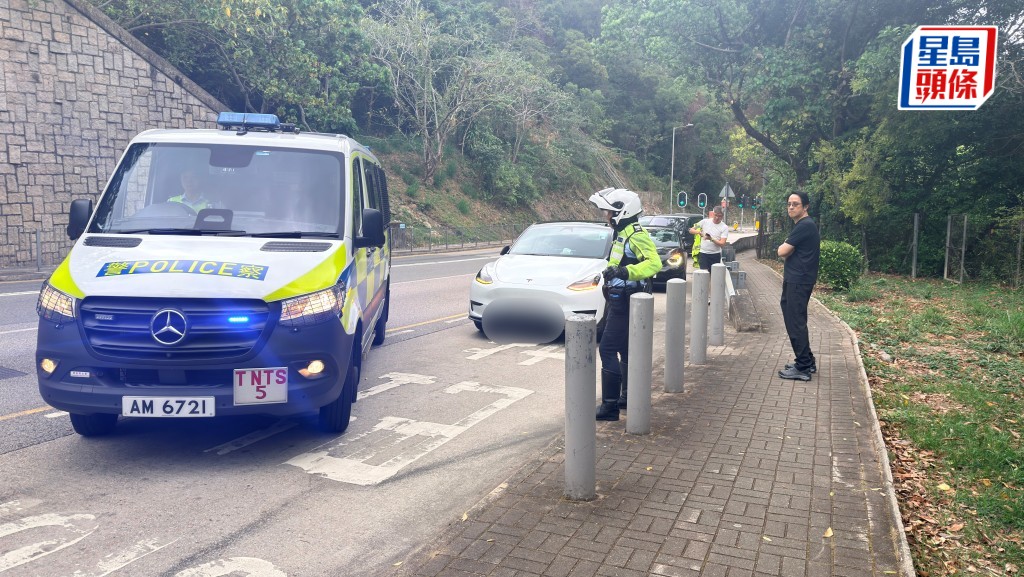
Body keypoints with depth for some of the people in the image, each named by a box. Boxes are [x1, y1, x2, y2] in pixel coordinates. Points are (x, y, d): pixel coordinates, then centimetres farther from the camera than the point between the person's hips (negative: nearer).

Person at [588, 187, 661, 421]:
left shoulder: (635, 235, -18)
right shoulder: (622, 234, 14)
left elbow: (654, 263, -31)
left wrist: (625, 271, -42)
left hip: (625, 304, -11)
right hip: (620, 302, 11)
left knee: (608, 349, -11)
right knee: (624, 350, 17)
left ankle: (610, 406, -8)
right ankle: (627, 396, 28)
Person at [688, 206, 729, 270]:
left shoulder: (724, 227, -2)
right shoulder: (705, 222, 3)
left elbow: (722, 244, -12)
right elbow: (691, 230, 6)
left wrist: (711, 239, -27)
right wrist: (698, 232, -16)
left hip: (715, 255, 0)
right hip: (703, 253, 0)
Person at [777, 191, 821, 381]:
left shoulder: (805, 226, -15)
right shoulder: (802, 225, 18)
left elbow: (782, 251, -17)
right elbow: (791, 253, 22)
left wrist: (785, 246, 4)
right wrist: (788, 257, 1)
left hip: (798, 281, -11)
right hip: (795, 280, 11)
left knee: (795, 323, -8)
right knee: (795, 321, 15)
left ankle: (803, 368, -4)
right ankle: (807, 362, 23)